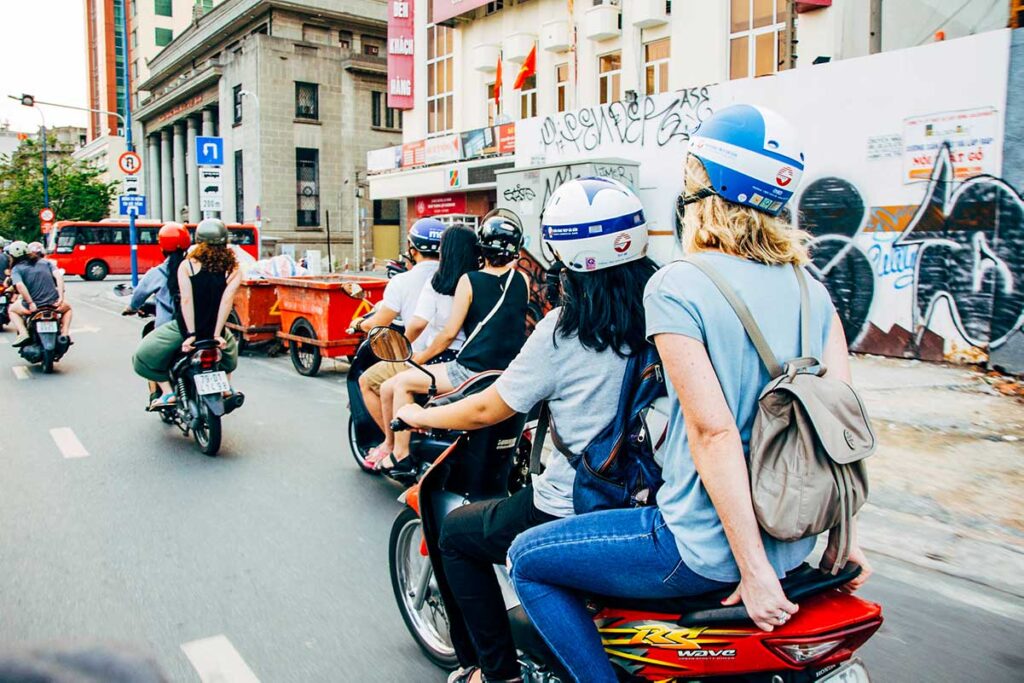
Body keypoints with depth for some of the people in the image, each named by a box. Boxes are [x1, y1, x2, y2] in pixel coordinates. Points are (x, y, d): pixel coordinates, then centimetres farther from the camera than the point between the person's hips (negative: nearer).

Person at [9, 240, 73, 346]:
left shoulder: (16, 269, 2)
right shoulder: (47, 262, 10)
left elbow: (19, 285, -16)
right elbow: (58, 276, -5)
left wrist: (31, 303, -16)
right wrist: (61, 297, -10)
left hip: (32, 306, -1)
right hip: (53, 303, 1)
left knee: (12, 310, 31)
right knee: (67, 308, 34)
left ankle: (23, 334, 6)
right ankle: (65, 334, 10)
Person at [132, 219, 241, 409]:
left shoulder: (187, 265, -5)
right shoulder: (233, 269, -3)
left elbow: (186, 299, -14)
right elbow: (227, 299, -12)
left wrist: (191, 334, -14)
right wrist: (217, 333, -12)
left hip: (184, 327, -2)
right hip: (214, 328, 2)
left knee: (143, 356, 16)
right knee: (230, 347, 37)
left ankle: (168, 393, 2)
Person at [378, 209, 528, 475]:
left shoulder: (469, 280, -8)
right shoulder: (522, 280, 4)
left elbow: (449, 333, -7)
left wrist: (421, 357, 9)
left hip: (472, 371, -6)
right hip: (512, 372, 6)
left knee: (402, 382, 10)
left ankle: (400, 455, 13)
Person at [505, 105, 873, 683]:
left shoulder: (675, 285, -17)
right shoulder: (809, 287, 3)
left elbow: (713, 430, -23)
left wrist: (753, 570, -19)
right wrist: (842, 538, 10)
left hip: (707, 549, -7)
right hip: (796, 539, 8)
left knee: (528, 559, 11)